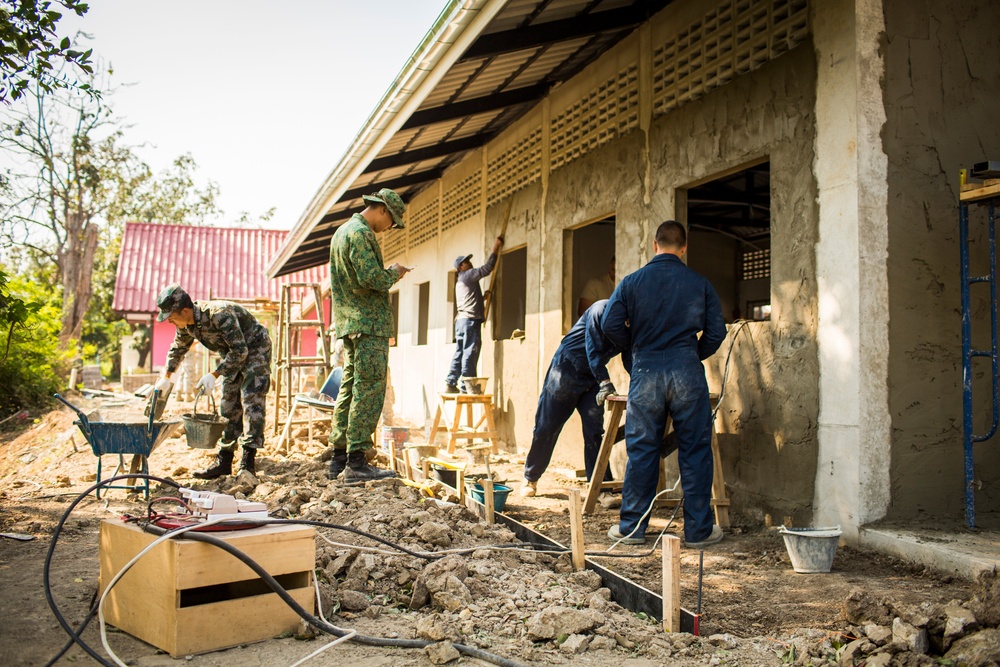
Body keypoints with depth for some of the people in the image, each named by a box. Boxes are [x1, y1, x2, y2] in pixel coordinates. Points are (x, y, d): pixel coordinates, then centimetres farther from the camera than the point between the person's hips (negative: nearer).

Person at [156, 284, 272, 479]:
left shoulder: (219, 314, -34)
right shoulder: (187, 324, -8)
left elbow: (240, 351, -32)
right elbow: (177, 349, 14)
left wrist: (214, 375, -31)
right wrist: (166, 377, 12)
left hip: (255, 349, -8)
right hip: (232, 356, 8)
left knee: (251, 401, -17)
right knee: (229, 406, 6)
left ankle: (248, 462, -18)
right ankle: (224, 462, 9)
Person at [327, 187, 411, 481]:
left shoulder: (342, 230, 21)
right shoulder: (361, 233, -12)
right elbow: (371, 278, -22)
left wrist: (388, 275, 17)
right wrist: (393, 273, -3)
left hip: (349, 323, 10)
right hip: (369, 324, -10)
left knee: (350, 387, 11)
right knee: (369, 390, -9)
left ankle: (339, 459, 15)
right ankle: (357, 461, -10)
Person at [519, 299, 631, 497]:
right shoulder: (601, 310, -20)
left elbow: (630, 359, -1)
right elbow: (593, 350, -25)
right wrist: (605, 382, -33)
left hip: (592, 377, 6)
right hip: (566, 368, -6)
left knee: (595, 430, -5)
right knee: (546, 427, 1)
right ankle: (530, 479, 14)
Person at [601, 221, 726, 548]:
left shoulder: (632, 282, 2)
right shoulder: (700, 284, 2)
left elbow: (611, 324, -4)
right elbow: (716, 332, 2)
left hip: (646, 373, 1)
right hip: (687, 373, -1)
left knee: (641, 451, 8)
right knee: (695, 452, 6)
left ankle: (631, 527, 15)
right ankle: (698, 530, 12)